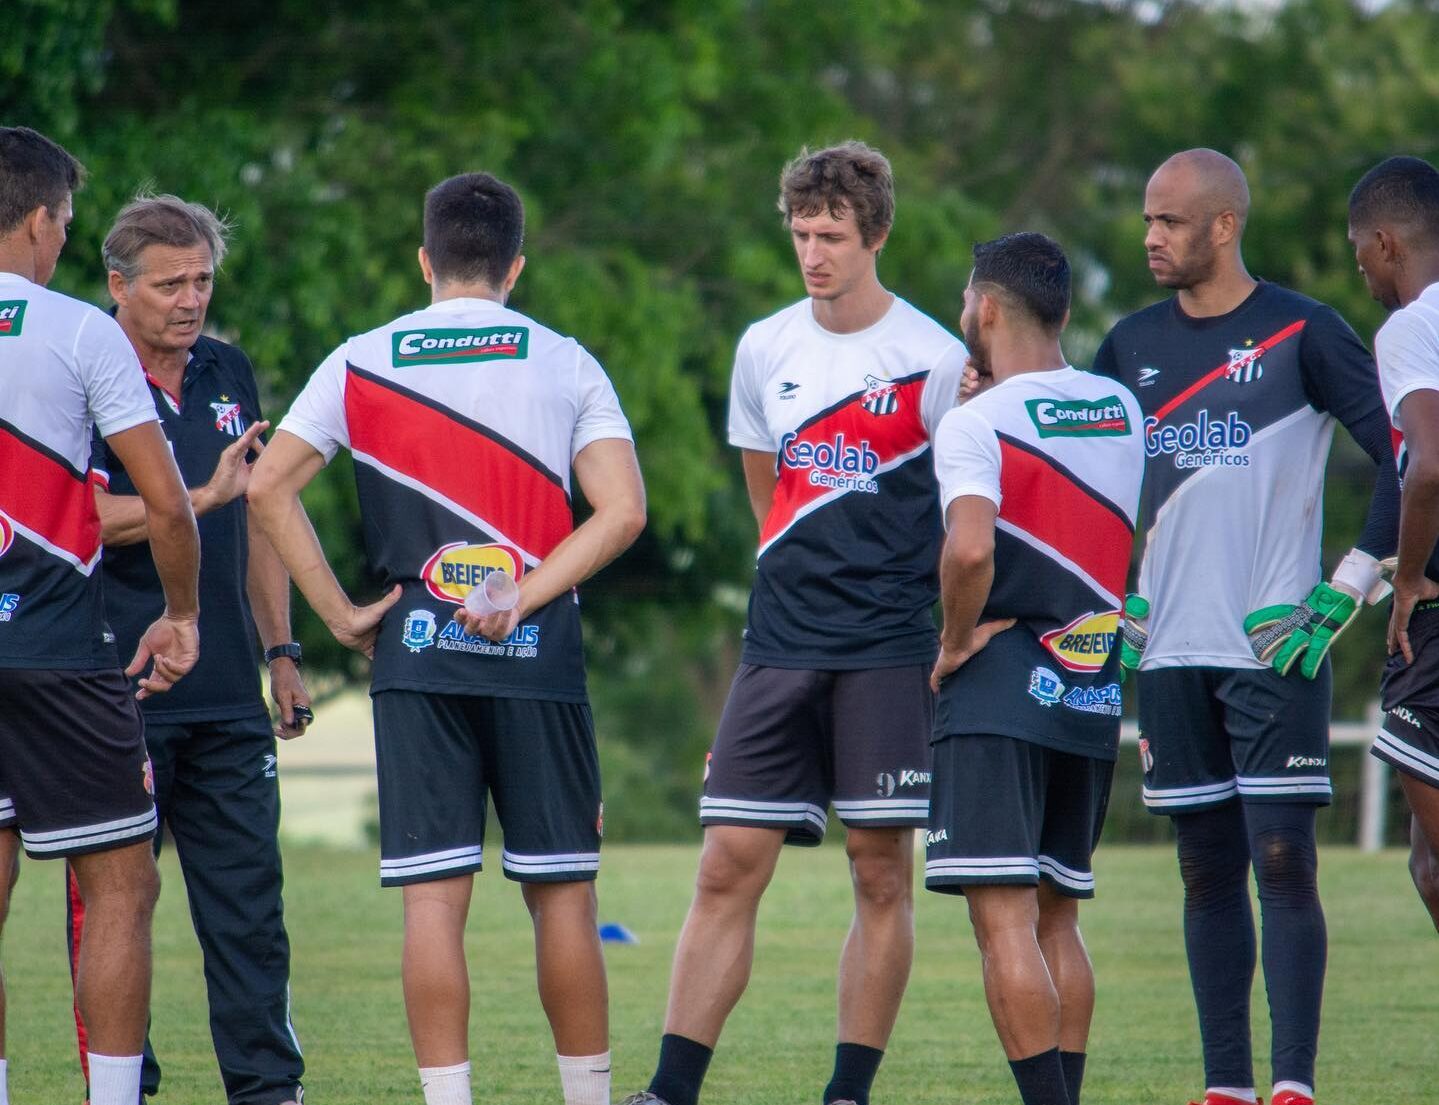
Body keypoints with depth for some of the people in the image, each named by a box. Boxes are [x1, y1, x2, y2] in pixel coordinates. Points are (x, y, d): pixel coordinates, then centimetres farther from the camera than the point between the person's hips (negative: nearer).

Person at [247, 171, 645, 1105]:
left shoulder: (361, 363, 5)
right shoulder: (566, 364, 4)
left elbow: (268, 487, 0)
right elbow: (622, 510, -6)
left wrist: (341, 614, 2)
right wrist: (523, 599, -7)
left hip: (417, 656, 0)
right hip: (537, 660, 0)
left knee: (434, 896, -1)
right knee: (561, 889, 8)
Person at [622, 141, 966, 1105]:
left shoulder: (934, 359, -4)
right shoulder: (765, 350, 9)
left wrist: (958, 632, -3)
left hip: (890, 650, -4)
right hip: (781, 647, 4)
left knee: (882, 871, -2)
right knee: (729, 864, -2)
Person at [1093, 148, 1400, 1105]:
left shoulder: (1304, 334, -4)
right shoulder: (1133, 346, 11)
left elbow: (1406, 460, -4)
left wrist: (1348, 591, -8)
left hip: (1275, 647, -5)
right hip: (1171, 653, 5)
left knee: (1283, 861, -10)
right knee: (1209, 871, 6)